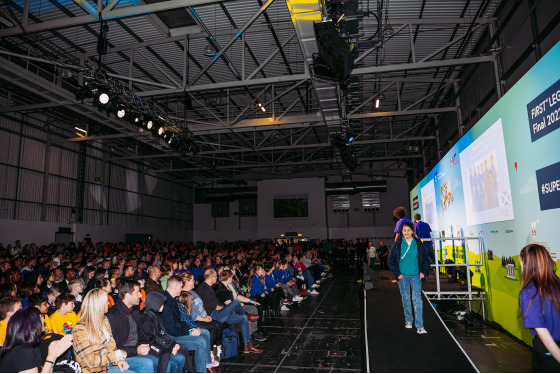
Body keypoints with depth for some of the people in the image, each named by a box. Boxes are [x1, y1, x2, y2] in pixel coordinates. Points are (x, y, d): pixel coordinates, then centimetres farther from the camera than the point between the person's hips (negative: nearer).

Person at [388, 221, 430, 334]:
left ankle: (419, 326, -4)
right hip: (403, 275, 0)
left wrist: (423, 271, 1)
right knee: (406, 298, 10)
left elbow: (426, 258, 10)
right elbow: (391, 260, 3)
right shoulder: (398, 244, -2)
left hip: (415, 275, 0)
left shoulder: (418, 243, 0)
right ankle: (408, 320, 27)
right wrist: (397, 273, -3)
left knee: (417, 299, -6)